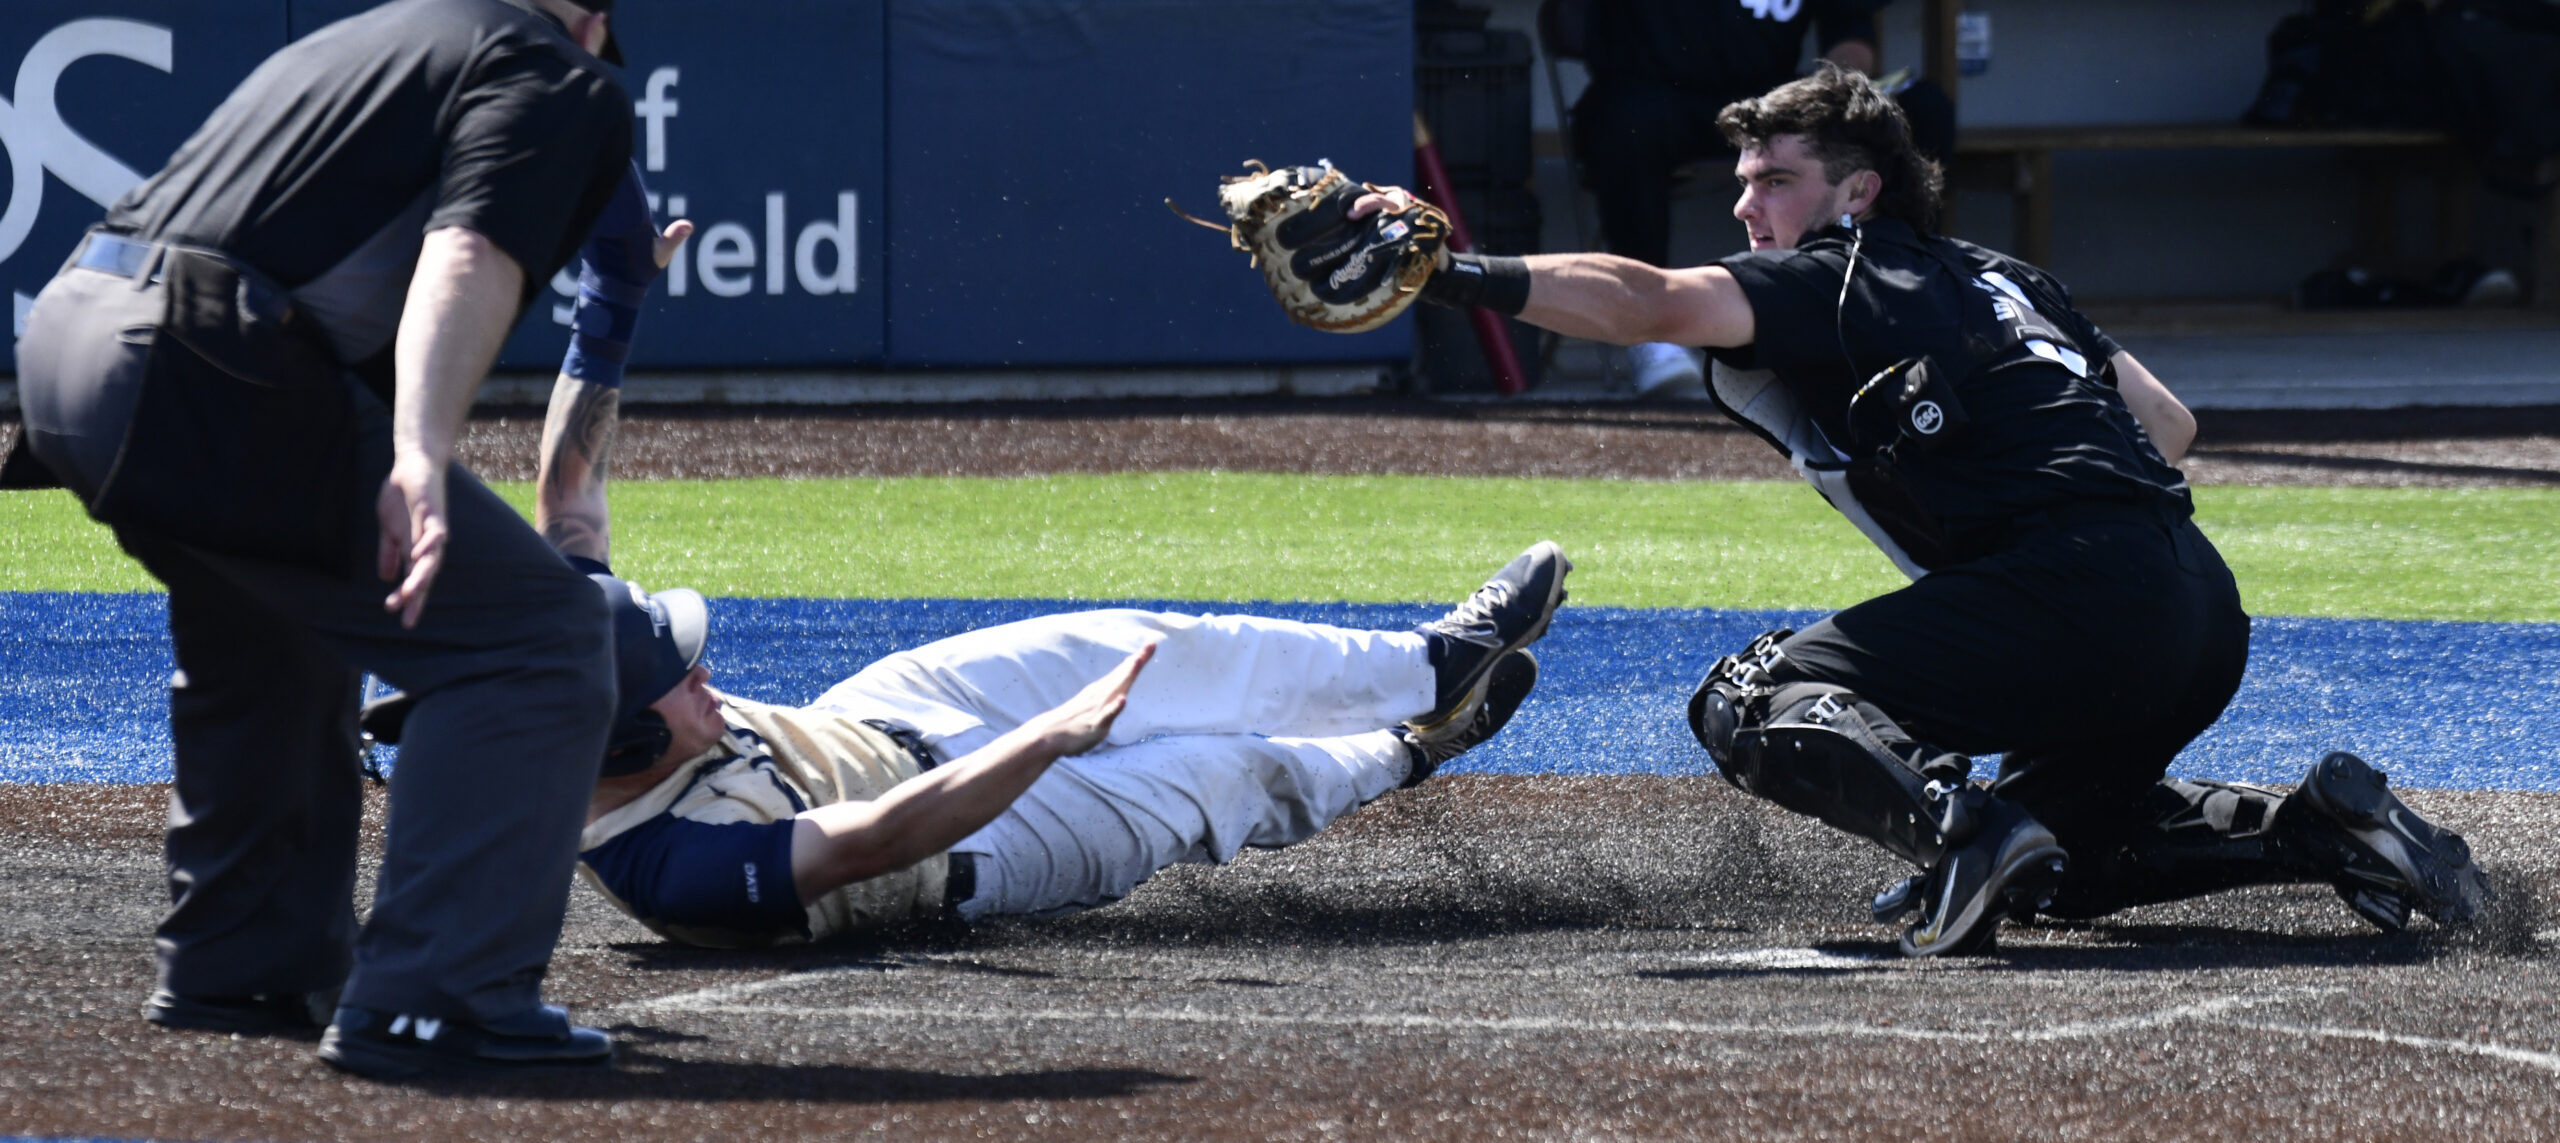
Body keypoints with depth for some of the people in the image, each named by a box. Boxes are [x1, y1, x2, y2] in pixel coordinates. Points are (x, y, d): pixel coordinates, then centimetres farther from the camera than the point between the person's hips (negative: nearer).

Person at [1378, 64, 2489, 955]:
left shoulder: (1840, 280, 4)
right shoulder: (2002, 277, 27)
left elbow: (1652, 304, -12)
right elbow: (2169, 421, 29)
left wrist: (1460, 276, -18)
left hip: (2073, 590, -8)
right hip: (2204, 614, 8)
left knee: (1751, 703, -5)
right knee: (2065, 833, 32)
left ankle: (1954, 822, -30)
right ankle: (2313, 825, 10)